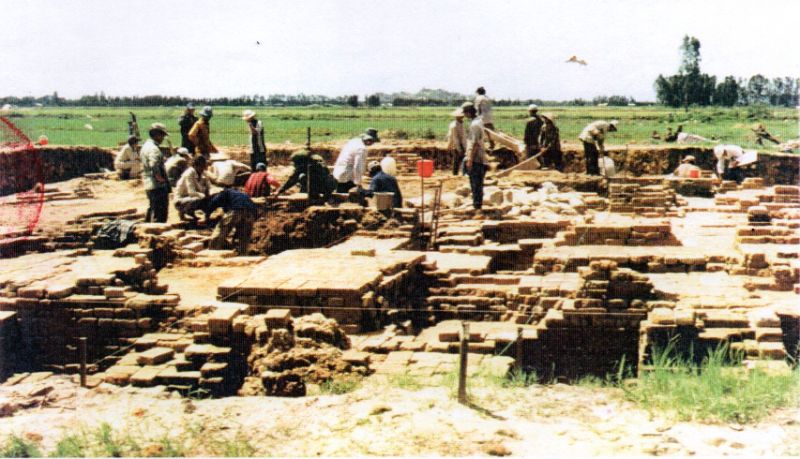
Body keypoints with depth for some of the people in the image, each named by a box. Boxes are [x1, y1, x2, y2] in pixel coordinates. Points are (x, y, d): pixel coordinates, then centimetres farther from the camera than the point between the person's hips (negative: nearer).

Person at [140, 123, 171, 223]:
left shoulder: (146, 146, 16)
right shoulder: (153, 148, -17)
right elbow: (154, 166, -30)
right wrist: (160, 178, -19)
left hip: (149, 184, 10)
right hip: (158, 185, -10)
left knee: (153, 209, 20)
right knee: (160, 212, -7)